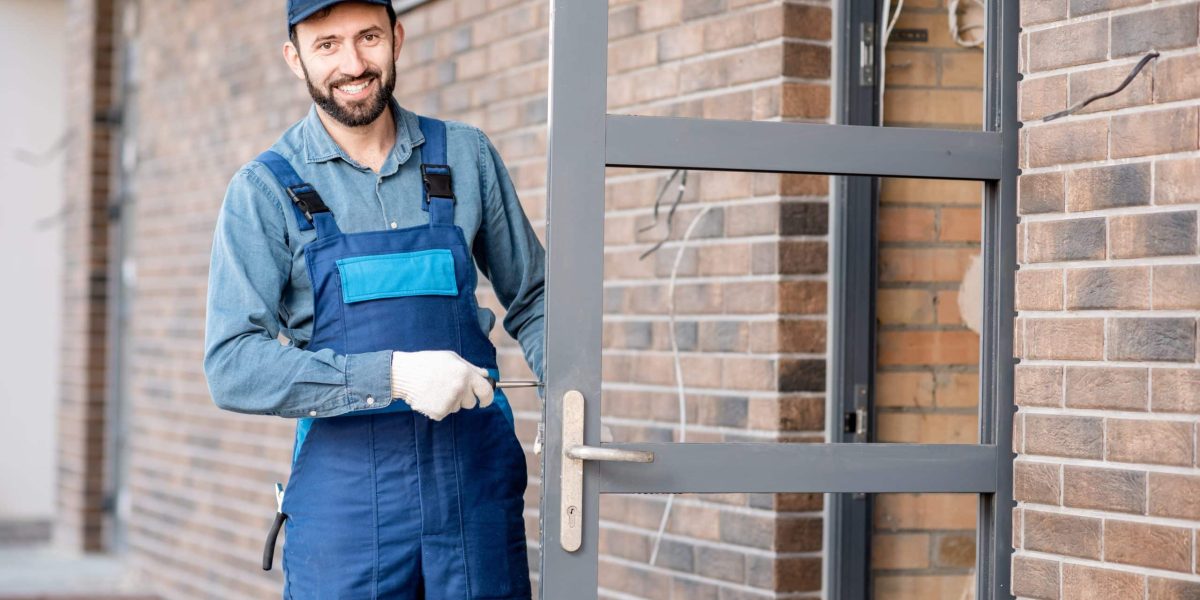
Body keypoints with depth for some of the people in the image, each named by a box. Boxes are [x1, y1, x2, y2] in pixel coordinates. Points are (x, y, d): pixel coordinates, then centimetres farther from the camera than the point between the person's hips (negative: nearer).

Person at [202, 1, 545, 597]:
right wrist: (393, 374, -21)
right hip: (343, 497, -2)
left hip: (476, 481, 2)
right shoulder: (264, 190, -1)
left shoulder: (465, 156, 7)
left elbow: (530, 298, 18)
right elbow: (232, 368, -11)